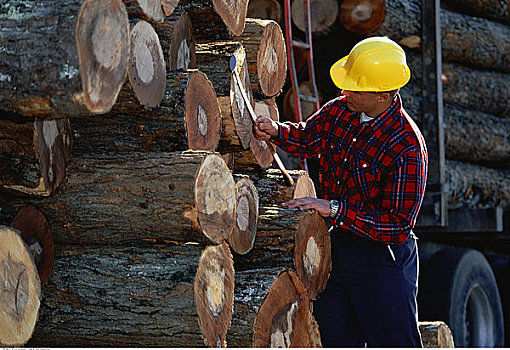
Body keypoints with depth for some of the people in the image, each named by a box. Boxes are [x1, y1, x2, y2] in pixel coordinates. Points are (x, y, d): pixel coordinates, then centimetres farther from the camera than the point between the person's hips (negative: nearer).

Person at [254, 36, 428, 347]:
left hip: (382, 257, -7)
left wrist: (334, 209, -26)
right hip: (336, 245, 7)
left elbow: (398, 225, -25)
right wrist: (276, 131, -1)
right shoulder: (340, 110, -1)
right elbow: (308, 138, 21)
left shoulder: (407, 148, -23)